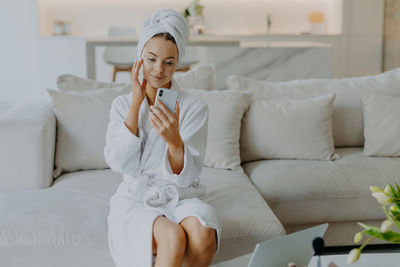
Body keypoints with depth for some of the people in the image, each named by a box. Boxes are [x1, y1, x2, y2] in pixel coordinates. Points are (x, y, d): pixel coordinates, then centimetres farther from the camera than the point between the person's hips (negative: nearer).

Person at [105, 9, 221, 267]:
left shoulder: (195, 107, -2)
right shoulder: (122, 104, 4)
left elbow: (187, 176, -9)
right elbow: (119, 163, -10)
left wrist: (174, 139, -31)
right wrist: (136, 103, -12)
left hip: (181, 198, 1)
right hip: (136, 200, 0)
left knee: (202, 232, -33)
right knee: (172, 236, -32)